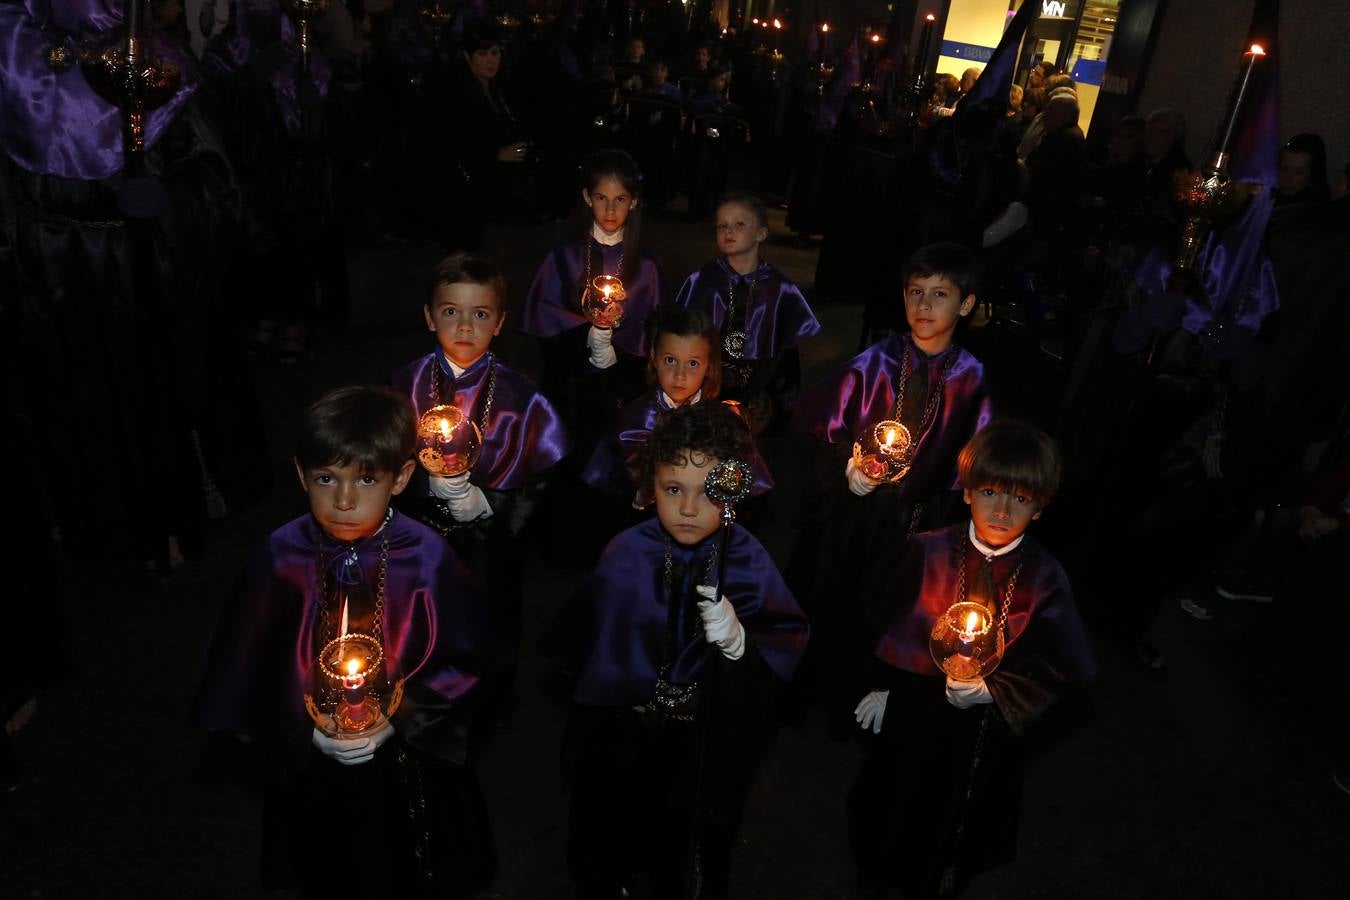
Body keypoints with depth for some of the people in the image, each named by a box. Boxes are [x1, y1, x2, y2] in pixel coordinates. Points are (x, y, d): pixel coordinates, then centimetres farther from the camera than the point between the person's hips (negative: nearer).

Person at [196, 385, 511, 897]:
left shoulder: (425, 558, -23)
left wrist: (399, 720, -18)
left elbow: (466, 661, -12)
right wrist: (308, 733, -11)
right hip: (309, 761, 2)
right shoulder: (282, 558, -18)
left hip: (407, 762, -1)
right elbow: (246, 668, -6)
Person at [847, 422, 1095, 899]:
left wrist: (994, 691, -24)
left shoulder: (1044, 578, -18)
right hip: (913, 712, 1)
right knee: (896, 800, 24)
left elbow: (1057, 668, -12)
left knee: (958, 813, 24)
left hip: (985, 725, 0)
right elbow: (887, 619, -6)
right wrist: (880, 685, -1)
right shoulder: (932, 551, -17)